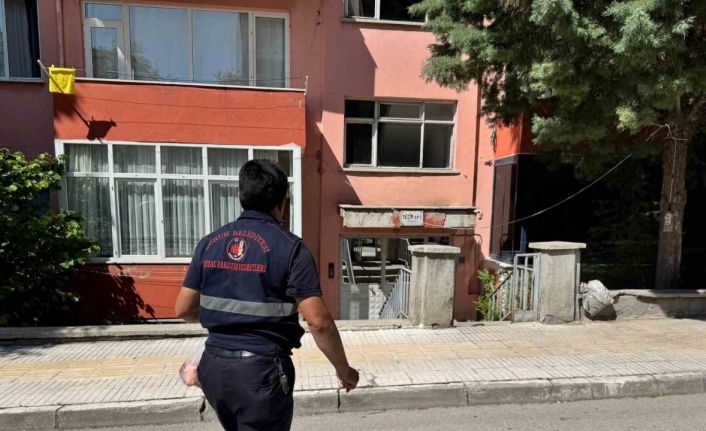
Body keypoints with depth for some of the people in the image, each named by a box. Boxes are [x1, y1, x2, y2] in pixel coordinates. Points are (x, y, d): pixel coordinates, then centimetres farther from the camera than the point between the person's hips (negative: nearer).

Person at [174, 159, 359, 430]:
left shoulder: (209, 243, 2)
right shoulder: (289, 247, -14)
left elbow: (183, 309, 7)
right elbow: (318, 322, -18)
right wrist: (343, 368, -3)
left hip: (214, 365, 6)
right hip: (261, 369, -5)